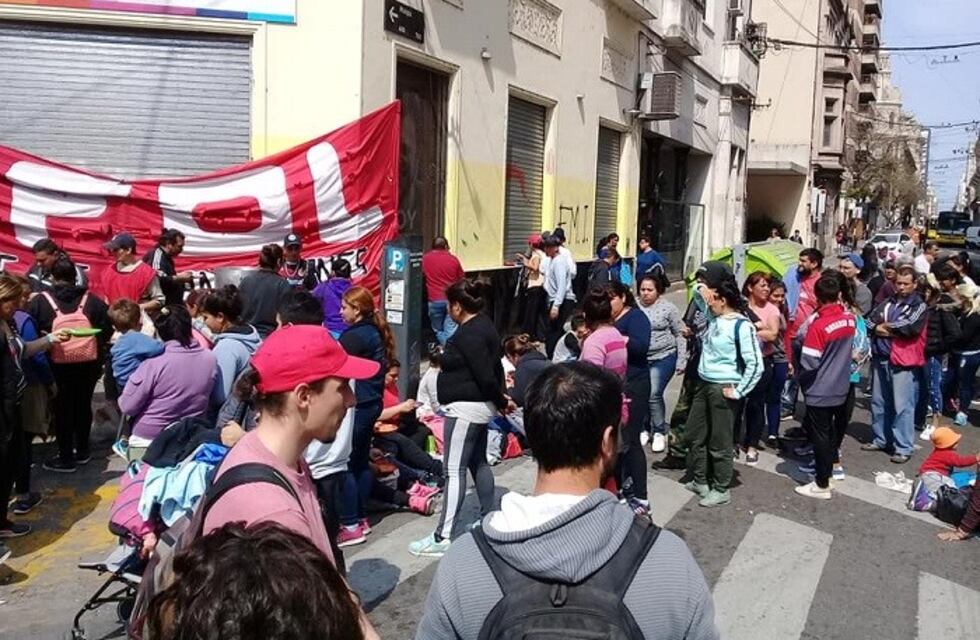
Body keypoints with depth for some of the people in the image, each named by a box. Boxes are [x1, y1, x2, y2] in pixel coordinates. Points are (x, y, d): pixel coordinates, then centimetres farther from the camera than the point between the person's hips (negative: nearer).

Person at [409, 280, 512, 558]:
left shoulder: (469, 334, -20)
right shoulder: (483, 325, 12)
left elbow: (486, 376, -22)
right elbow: (494, 368, 15)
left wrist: (501, 401, -8)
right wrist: (501, 398, 9)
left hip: (466, 408, -11)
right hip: (480, 406, 11)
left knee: (454, 470, -9)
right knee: (478, 462, 18)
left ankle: (443, 537, -7)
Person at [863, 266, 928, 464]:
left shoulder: (919, 306, -2)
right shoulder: (887, 303, 14)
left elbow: (910, 326, -19)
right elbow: (869, 321, 7)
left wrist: (886, 326, -6)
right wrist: (878, 329, -14)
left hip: (904, 362, -6)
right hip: (881, 359, 6)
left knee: (902, 406, -5)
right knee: (878, 403, 14)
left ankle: (903, 448, 1)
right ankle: (881, 439, 27)